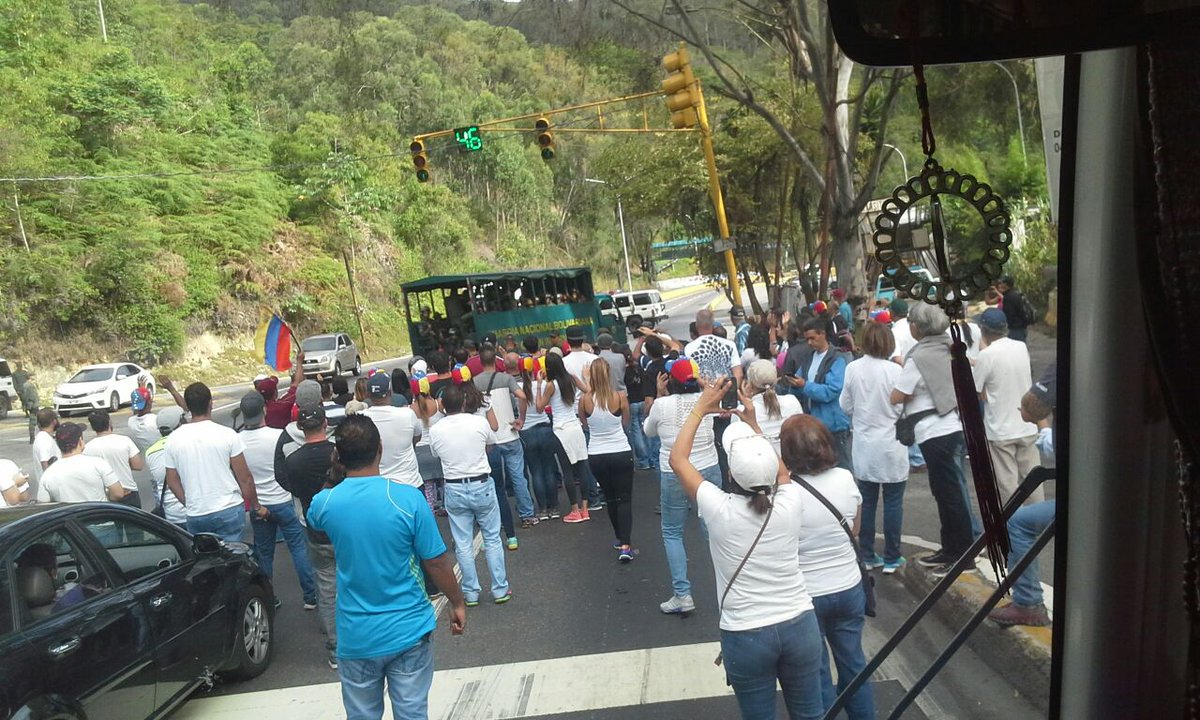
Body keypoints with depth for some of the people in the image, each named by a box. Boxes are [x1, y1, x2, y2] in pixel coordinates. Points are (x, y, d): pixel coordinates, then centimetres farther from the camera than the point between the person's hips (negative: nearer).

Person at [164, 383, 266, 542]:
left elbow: (172, 481, 7)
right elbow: (244, 478, -6)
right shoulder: (227, 434, -9)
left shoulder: (173, 439, -1)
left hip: (195, 516, 3)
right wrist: (256, 507, 7)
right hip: (229, 511, -3)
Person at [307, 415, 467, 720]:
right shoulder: (408, 499, -19)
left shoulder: (324, 503, -11)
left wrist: (337, 473, 14)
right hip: (409, 631, -1)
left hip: (356, 637, 2)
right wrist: (457, 603, 5)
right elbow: (436, 562, -11)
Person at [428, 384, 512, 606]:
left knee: (463, 544, 10)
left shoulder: (435, 431, -8)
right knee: (492, 539, 10)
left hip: (454, 489, 1)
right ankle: (500, 589, 15)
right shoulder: (480, 422, -10)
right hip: (482, 485, -1)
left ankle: (471, 593, 17)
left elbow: (436, 454, 9)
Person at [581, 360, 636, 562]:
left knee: (610, 497, 21)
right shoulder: (620, 397, -11)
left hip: (596, 456, 2)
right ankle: (625, 545, -6)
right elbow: (625, 423, 5)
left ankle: (620, 539, 31)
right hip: (621, 453, -2)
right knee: (625, 498, 5)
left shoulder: (584, 400, -9)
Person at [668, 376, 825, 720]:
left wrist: (701, 408, 3)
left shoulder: (720, 510, -17)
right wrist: (752, 423, 15)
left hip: (746, 636, -3)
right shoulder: (790, 502, -10)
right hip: (800, 625, 3)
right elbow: (780, 470, 15)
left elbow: (677, 460, -3)